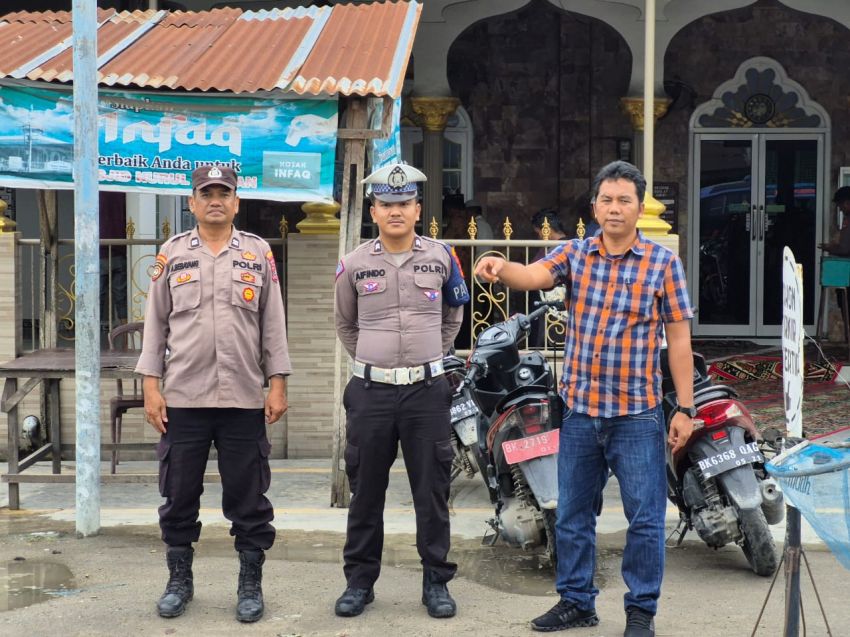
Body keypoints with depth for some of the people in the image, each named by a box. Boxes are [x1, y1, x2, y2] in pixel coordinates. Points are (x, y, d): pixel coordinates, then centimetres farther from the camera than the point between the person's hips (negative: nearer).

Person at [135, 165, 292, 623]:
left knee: (248, 500, 5)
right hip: (183, 398, 1)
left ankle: (250, 585, 16)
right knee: (179, 497, 8)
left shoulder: (258, 254, 6)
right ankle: (179, 581, 21)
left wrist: (278, 385, 0)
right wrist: (151, 387, -1)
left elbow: (273, 324, 6)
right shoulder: (172, 254, 7)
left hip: (244, 400, 0)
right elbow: (156, 324, 6)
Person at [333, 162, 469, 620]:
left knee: (431, 491, 4)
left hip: (426, 390, 0)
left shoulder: (441, 257, 3)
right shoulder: (354, 264, 2)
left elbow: (453, 314, 20)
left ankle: (436, 581, 14)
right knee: (366, 491, 7)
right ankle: (360, 580, 17)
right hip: (371, 392, 0)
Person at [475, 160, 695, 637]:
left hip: (638, 414, -3)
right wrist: (502, 268, -38)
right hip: (579, 411, 3)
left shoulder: (663, 262, -2)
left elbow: (679, 339, -2)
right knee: (573, 514, 13)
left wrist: (686, 409, -5)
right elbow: (534, 276, -15)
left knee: (645, 518, 3)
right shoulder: (575, 253, 4)